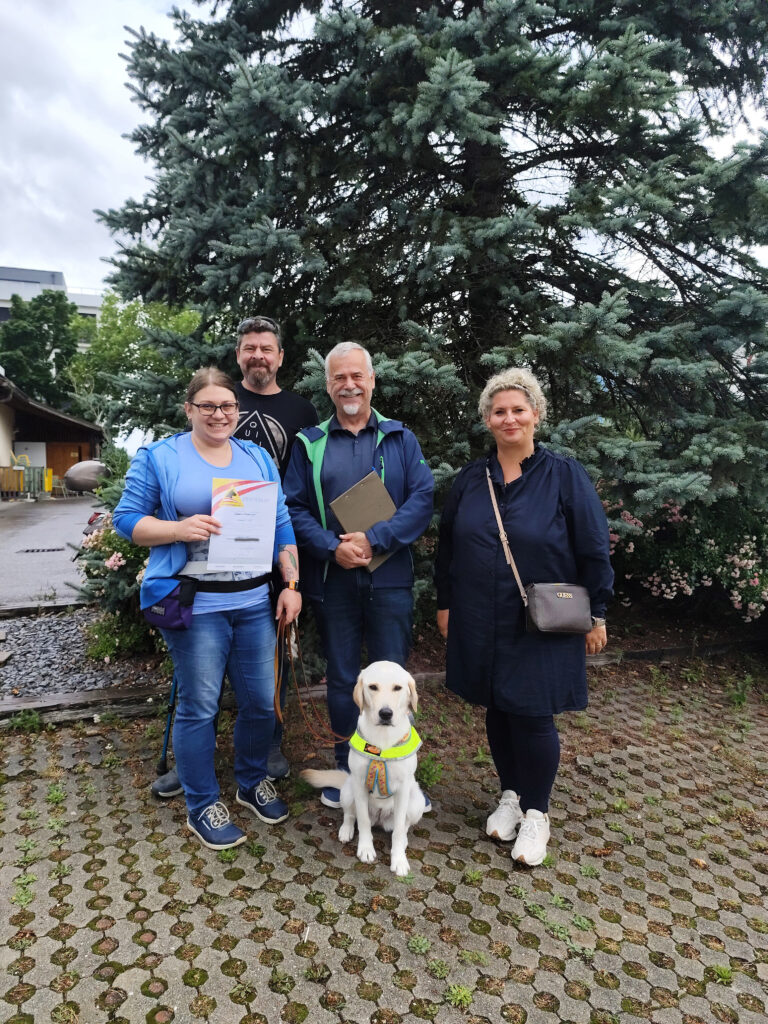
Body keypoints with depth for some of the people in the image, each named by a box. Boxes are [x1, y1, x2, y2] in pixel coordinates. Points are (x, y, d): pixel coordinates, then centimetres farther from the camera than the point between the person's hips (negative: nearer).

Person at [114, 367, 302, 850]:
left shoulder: (258, 457, 12)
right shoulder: (159, 458, 1)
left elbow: (281, 523, 11)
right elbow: (127, 520, -1)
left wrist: (292, 584, 5)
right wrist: (180, 528, -18)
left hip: (254, 601, 4)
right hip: (194, 603, -4)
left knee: (261, 700, 10)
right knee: (199, 706, 4)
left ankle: (253, 782, 36)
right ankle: (202, 805, 25)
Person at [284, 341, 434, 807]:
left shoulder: (400, 438, 6)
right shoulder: (310, 443, 7)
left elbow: (422, 499, -5)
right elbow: (294, 507, 0)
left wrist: (375, 539, -16)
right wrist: (332, 547, -16)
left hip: (390, 577, -1)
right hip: (332, 579, 1)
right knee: (342, 678, 12)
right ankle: (347, 771, 29)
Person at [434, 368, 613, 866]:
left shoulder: (565, 475, -6)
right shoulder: (471, 479, 5)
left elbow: (594, 549, -4)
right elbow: (447, 545, 11)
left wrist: (597, 615, -4)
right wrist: (445, 603, 10)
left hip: (542, 625, -3)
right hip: (481, 624, 4)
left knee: (532, 714, 0)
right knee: (497, 710, 13)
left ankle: (536, 812, 22)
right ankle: (511, 795, 34)